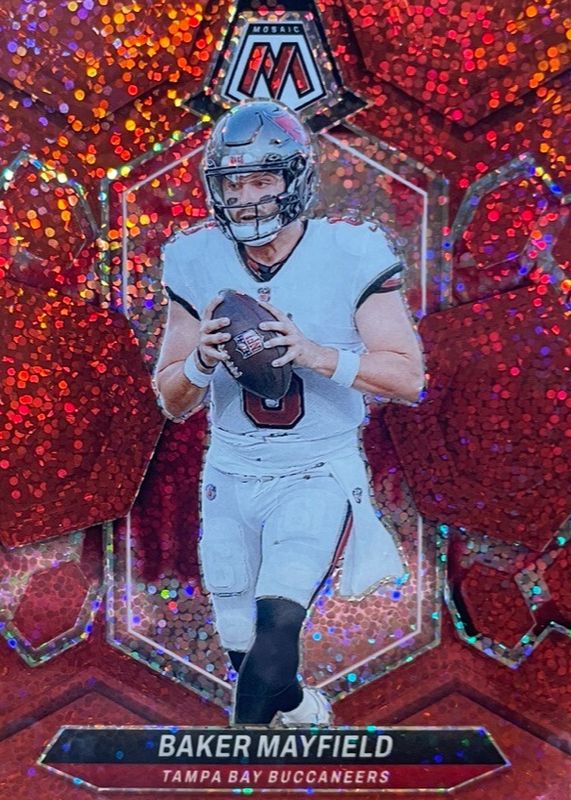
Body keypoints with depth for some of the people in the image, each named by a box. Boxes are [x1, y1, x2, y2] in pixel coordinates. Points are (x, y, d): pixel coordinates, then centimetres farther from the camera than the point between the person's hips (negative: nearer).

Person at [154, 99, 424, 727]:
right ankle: (305, 712, 48)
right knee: (245, 654, 15)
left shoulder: (351, 256, -10)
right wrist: (202, 360, -21)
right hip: (230, 478, 4)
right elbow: (172, 403, 1)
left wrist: (315, 354, -27)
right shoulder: (196, 263, -2)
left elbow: (409, 378, -13)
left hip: (320, 475, -3)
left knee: (275, 627, -18)